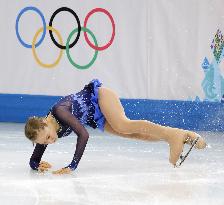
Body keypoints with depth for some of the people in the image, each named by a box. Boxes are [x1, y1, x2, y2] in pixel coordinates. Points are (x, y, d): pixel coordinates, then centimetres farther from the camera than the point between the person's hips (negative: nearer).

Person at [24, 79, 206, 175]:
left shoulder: (59, 111, -34)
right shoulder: (43, 131, -12)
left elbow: (83, 134, -39)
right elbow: (33, 161, -3)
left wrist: (72, 166, -41)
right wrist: (37, 166, -28)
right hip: (96, 119, 7)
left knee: (123, 126, -32)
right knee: (133, 134, -2)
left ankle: (173, 134, -28)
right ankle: (185, 135, 2)